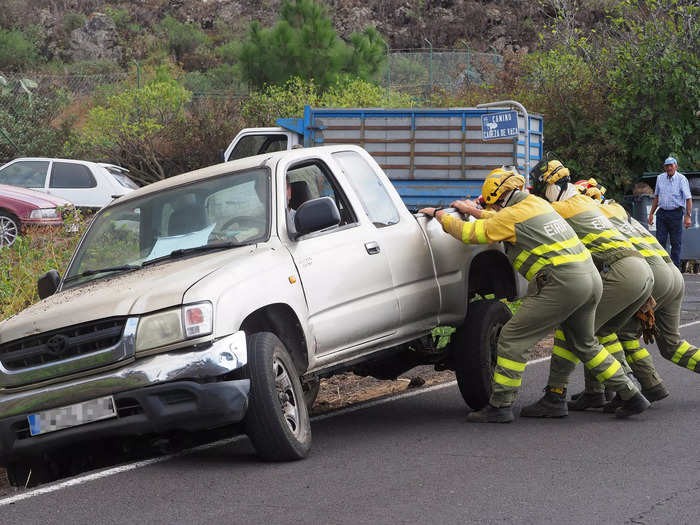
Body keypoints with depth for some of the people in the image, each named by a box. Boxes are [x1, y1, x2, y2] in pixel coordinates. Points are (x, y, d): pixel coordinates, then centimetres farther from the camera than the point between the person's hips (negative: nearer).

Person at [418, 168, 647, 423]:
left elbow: (469, 233, 2)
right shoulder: (536, 202, 21)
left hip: (561, 282, -9)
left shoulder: (512, 216, -2)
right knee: (584, 344, 25)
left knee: (513, 339, -2)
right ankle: (632, 396, 24)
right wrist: (474, 211, 45)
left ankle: (500, 405, -4)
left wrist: (440, 215, 17)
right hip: (592, 278, 9)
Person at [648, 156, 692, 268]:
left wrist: (688, 216, -18)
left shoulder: (682, 179, -7)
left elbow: (688, 199, -9)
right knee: (660, 241, -1)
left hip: (676, 213, -4)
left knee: (676, 243, 0)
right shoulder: (660, 178, 9)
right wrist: (651, 213, 17)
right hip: (662, 213, 4)